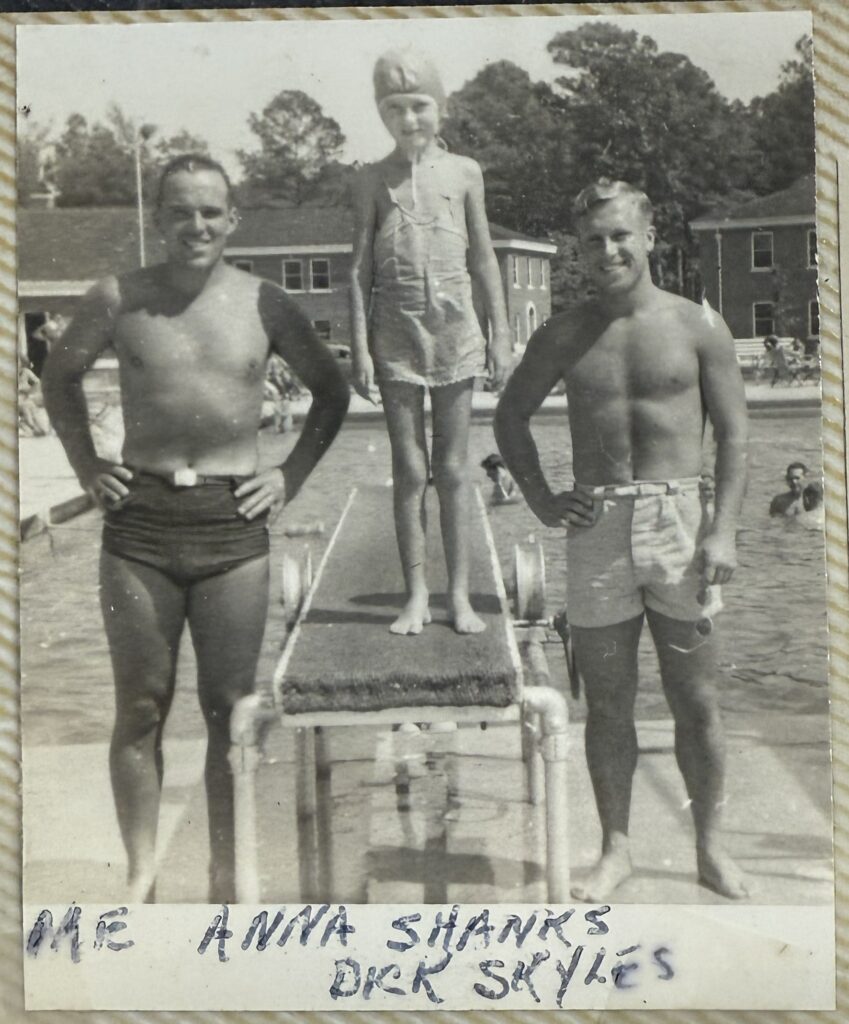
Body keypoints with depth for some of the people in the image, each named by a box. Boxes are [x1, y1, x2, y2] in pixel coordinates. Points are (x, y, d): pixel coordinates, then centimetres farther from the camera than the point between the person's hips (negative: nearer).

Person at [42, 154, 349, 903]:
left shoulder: (263, 304, 1)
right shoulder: (118, 300, 0)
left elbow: (332, 393, 12)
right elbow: (60, 377, 15)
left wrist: (291, 476, 4)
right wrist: (88, 466, 6)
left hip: (233, 518, 0)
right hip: (139, 515, 0)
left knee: (229, 708, 5)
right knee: (141, 707, 6)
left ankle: (226, 878, 16)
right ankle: (141, 875, 18)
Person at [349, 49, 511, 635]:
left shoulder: (464, 173, 7)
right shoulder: (374, 181, 5)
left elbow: (484, 261, 9)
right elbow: (361, 269, 3)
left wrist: (501, 338, 5)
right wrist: (360, 347, -3)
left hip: (456, 333, 0)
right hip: (396, 336, 0)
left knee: (452, 470, 4)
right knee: (410, 471, 3)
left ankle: (460, 594, 11)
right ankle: (416, 595, 11)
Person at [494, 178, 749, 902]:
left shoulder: (697, 327, 1)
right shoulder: (564, 337, 6)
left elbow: (734, 434, 2)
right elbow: (511, 415, 18)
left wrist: (724, 529, -8)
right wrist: (541, 498, 7)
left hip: (679, 521, -1)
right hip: (595, 526, 1)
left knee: (695, 701, 5)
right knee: (607, 703, 8)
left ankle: (711, 846, 21)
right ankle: (616, 849, 21)